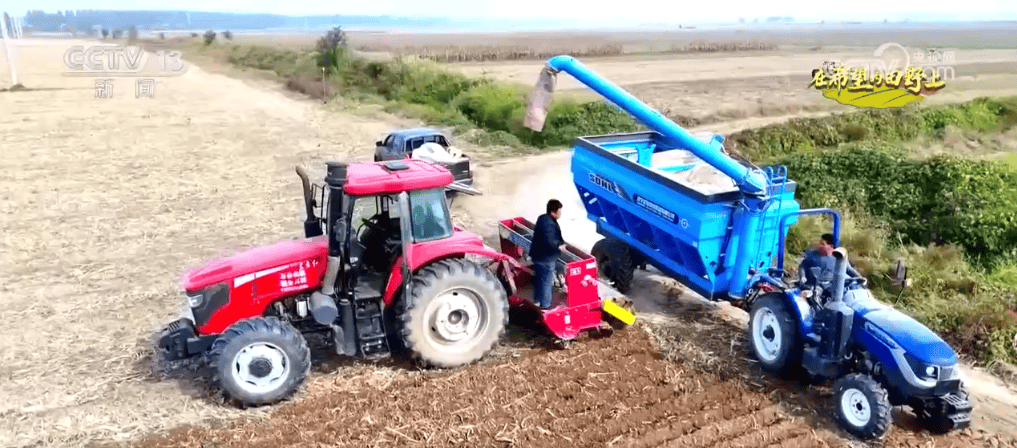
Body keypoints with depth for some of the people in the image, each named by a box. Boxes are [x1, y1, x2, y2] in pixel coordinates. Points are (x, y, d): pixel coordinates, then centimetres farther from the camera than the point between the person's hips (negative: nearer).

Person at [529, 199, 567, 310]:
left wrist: (560, 242, 1)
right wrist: (559, 246, -16)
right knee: (546, 281, 4)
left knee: (539, 279, 25)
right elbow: (549, 242, -33)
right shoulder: (549, 224, -28)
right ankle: (545, 305, 16)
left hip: (537, 255, 10)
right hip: (546, 258, -10)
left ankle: (537, 299, 42)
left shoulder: (543, 218, 5)